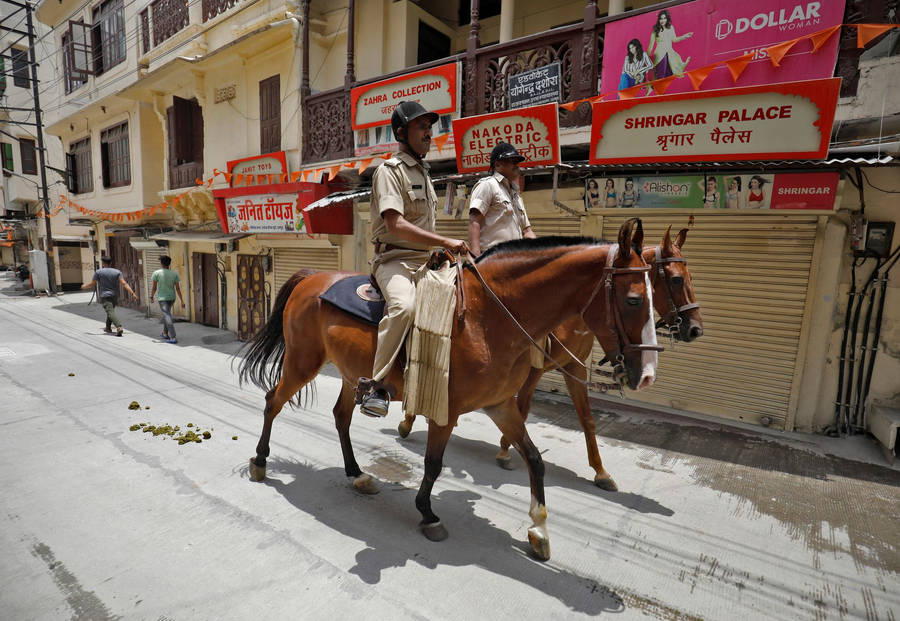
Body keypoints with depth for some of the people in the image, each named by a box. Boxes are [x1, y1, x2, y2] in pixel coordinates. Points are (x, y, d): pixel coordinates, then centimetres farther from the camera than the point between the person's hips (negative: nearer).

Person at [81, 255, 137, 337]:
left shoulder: (98, 272, -3)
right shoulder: (117, 272, 2)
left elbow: (92, 284, 1)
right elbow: (124, 284, -9)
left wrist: (84, 286, 22)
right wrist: (132, 293, -14)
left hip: (104, 296, -5)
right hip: (115, 296, 5)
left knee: (111, 312, -16)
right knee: (111, 311, 24)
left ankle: (119, 328, -34)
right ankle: (108, 327, 37)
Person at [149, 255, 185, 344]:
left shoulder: (157, 273, -10)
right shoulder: (174, 274, -3)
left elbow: (154, 288, -6)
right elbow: (178, 288, -5)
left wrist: (151, 297, 9)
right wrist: (182, 301, -3)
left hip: (162, 298, -4)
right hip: (172, 297, 4)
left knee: (167, 316, -9)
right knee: (166, 313, 24)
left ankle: (173, 337, -17)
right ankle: (165, 333, 35)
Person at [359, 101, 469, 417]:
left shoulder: (423, 172, 22)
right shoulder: (389, 170, -5)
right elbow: (396, 225, -20)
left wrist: (446, 250, 14)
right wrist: (445, 241, -23)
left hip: (425, 260, 9)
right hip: (394, 259, -8)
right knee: (404, 305, -37)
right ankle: (376, 384, -25)